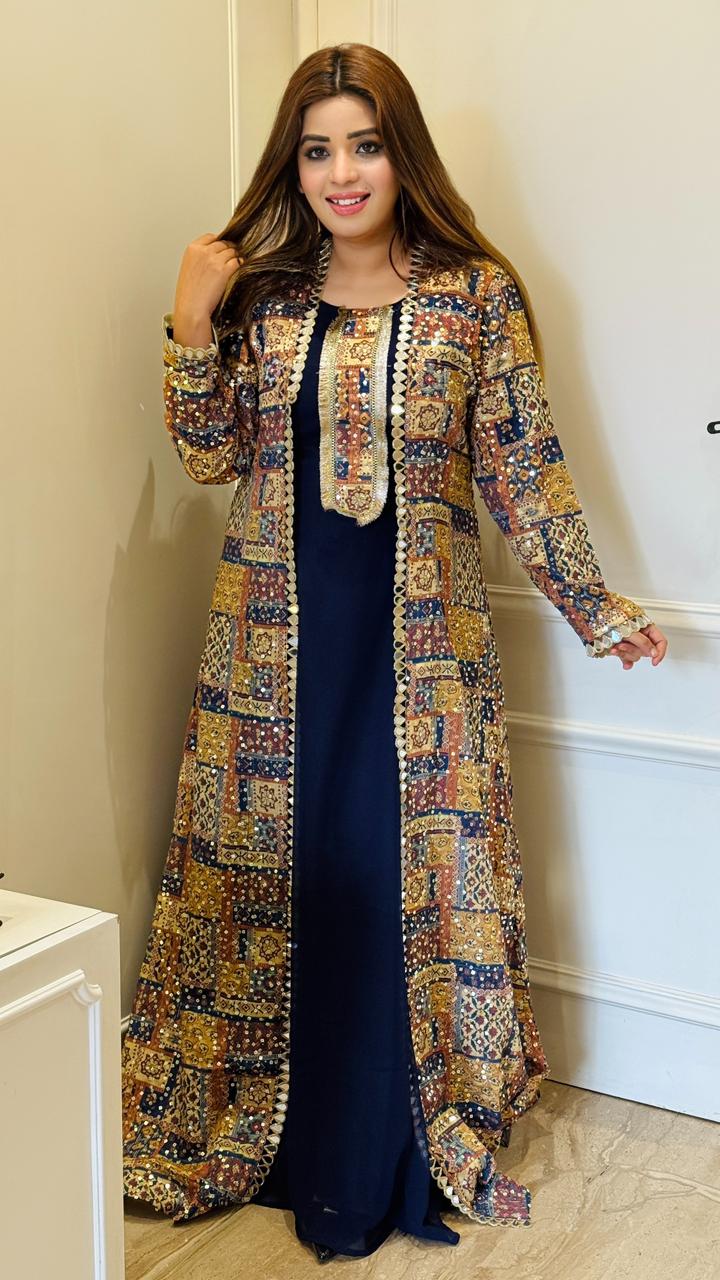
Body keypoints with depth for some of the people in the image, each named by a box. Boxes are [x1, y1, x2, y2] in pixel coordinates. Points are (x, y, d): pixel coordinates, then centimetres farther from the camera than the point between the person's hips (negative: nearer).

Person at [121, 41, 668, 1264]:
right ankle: (269, 1132, 28)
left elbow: (524, 469, 1)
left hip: (419, 636, -1)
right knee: (275, 867, 9)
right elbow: (209, 457, 4)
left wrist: (593, 604, 0)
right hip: (277, 636, 2)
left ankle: (399, 1155, 24)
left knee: (417, 874, 4)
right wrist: (192, 326, -8)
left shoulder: (476, 293, -2)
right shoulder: (256, 290, 4)